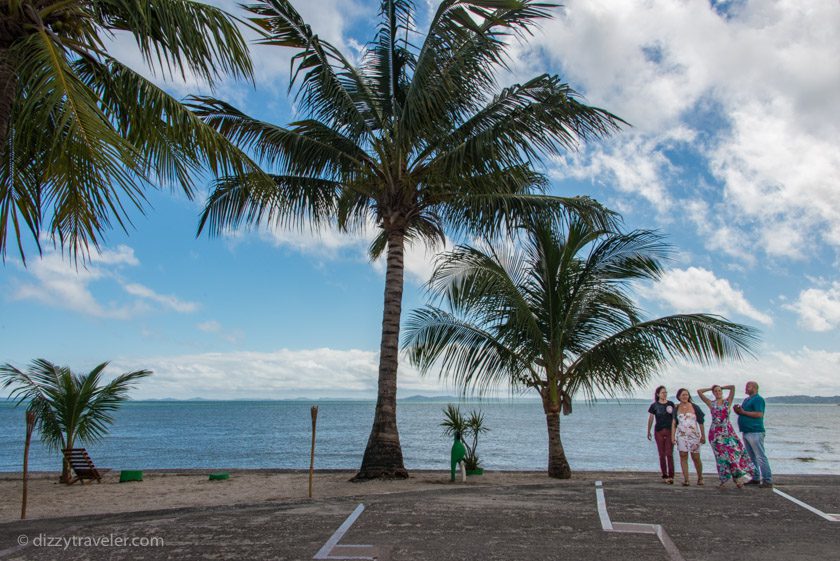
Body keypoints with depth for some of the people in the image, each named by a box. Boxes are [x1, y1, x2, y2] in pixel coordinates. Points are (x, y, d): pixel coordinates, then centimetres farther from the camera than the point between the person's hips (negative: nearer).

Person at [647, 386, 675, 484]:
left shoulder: (671, 404, 4)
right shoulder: (654, 406, 2)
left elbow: (674, 417, 9)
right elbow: (650, 419, 9)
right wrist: (648, 432, 12)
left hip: (669, 431, 0)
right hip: (659, 431, 0)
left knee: (669, 454, -7)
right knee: (661, 454, 4)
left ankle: (671, 476, -8)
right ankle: (664, 475, 13)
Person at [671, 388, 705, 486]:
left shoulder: (694, 407, 2)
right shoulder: (676, 409, 6)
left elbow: (700, 422, 5)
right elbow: (674, 423, 6)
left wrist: (703, 436, 5)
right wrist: (672, 436, 0)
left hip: (694, 435, -1)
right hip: (681, 436, 1)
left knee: (696, 458, 2)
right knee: (683, 456, -5)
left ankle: (700, 477, 23)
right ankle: (686, 479, -2)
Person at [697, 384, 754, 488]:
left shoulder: (727, 401, 8)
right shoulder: (711, 403, 10)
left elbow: (733, 387, -3)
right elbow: (699, 391, 6)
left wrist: (722, 387, 12)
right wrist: (710, 388, 16)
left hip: (728, 431, 0)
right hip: (715, 432, 0)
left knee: (735, 451, -11)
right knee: (721, 455, 0)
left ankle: (739, 478, -4)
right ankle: (723, 480, 7)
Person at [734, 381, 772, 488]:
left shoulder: (758, 399, -10)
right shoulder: (747, 400, 19)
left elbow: (759, 414, -20)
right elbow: (744, 413, 23)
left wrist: (743, 412, -17)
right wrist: (738, 411, 2)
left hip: (755, 432, -10)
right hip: (746, 432, 10)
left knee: (760, 457, -8)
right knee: (751, 457, 14)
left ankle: (768, 480, -6)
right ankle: (756, 478, 21)